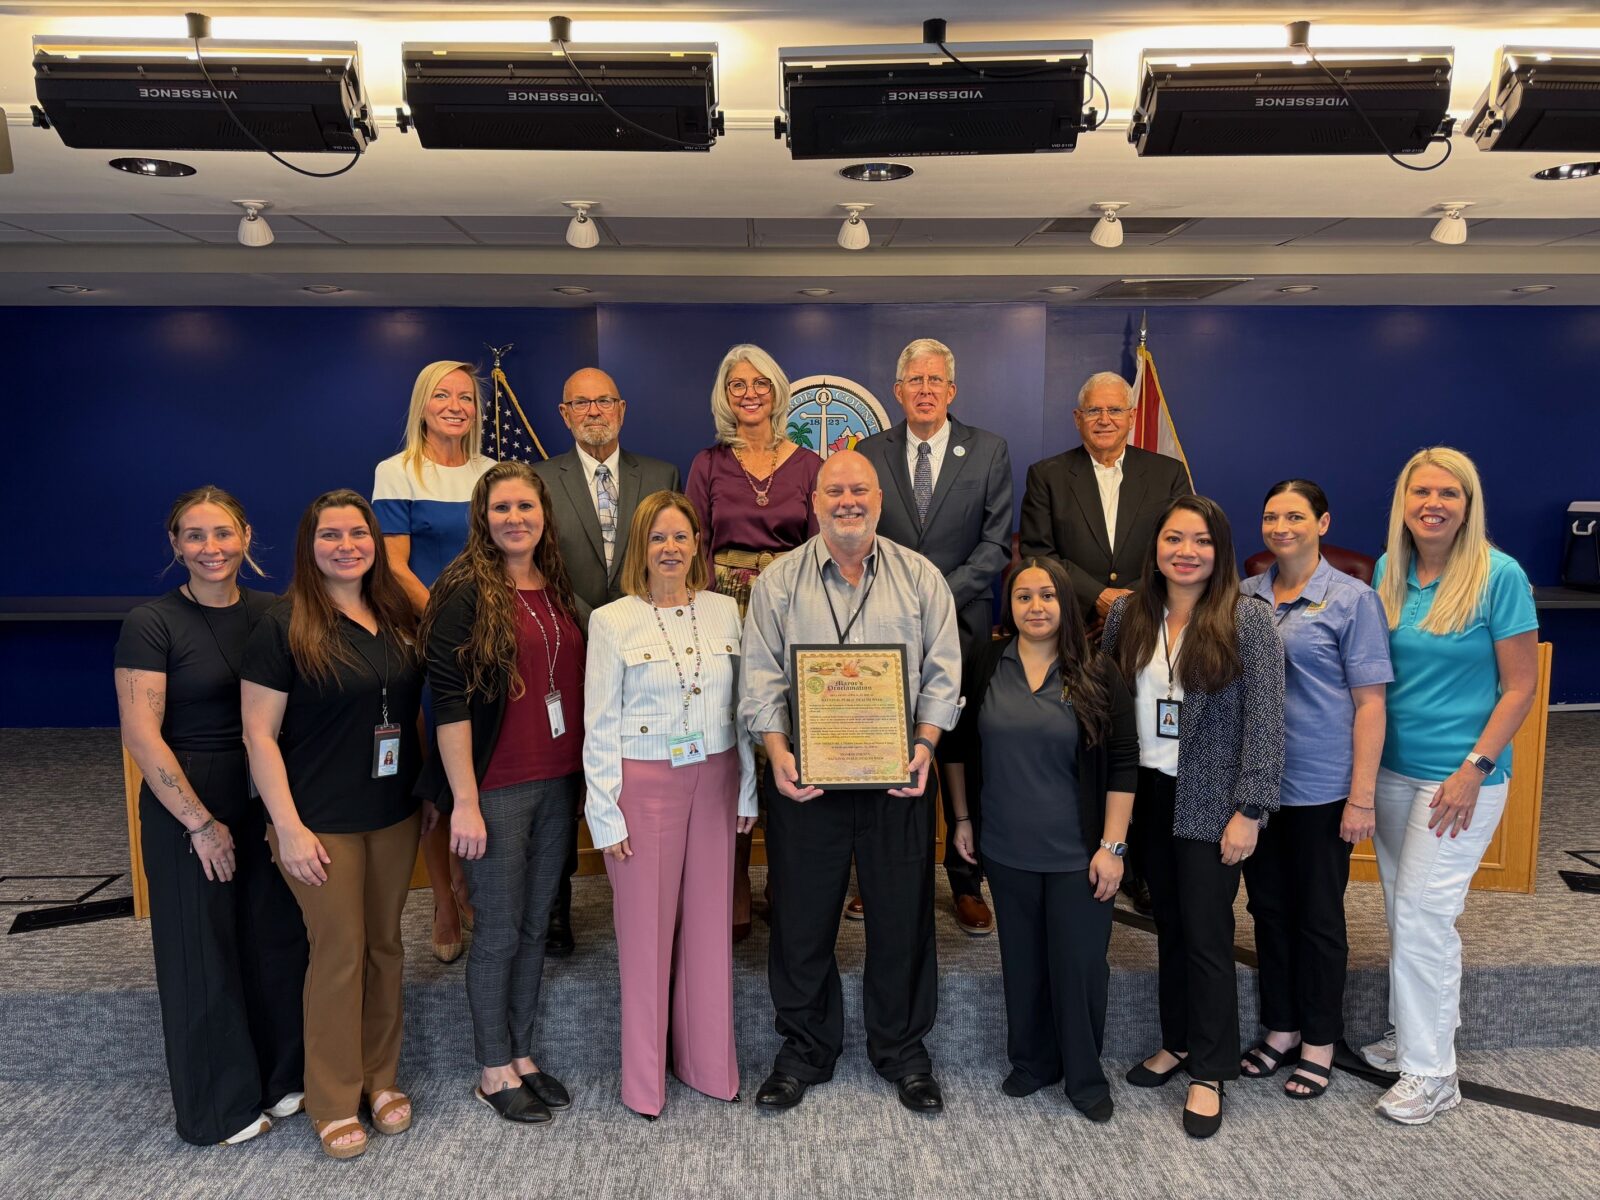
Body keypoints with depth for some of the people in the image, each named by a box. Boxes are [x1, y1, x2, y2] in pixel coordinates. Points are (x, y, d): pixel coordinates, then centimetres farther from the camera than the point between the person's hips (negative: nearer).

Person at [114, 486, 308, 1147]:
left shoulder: (274, 614, 3)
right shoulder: (151, 623, -10)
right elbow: (141, 734, -13)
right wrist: (201, 822, -12)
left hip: (269, 801, 4)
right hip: (188, 806, -4)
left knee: (277, 938, 12)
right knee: (203, 953, 8)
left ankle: (282, 1077, 33)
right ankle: (221, 1105, 28)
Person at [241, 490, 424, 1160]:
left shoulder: (397, 617, 5)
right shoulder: (285, 626, -11)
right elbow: (258, 733, -12)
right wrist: (288, 827, -15)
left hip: (396, 814, 5)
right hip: (323, 823, -5)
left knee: (385, 944, 14)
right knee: (339, 953, 4)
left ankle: (381, 1077, 32)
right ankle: (334, 1101, 22)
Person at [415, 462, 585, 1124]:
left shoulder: (558, 591, 10)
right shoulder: (466, 593, -10)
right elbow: (449, 702, -14)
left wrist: (584, 776, 11)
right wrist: (465, 802, -17)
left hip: (559, 783, 6)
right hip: (496, 789, -6)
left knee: (535, 925, 15)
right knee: (499, 932, 5)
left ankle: (521, 1053, 31)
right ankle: (493, 1071, 23)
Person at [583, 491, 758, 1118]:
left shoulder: (724, 612, 4)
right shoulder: (612, 621, -4)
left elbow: (741, 705, 8)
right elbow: (600, 725, -3)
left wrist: (747, 790, 8)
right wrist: (605, 813, -6)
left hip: (714, 780, 3)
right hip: (644, 784, -3)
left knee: (709, 922, 11)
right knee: (646, 928, 6)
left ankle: (708, 1060, 28)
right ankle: (645, 1076, 24)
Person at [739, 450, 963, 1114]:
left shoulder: (920, 577, 4)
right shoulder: (778, 581, 3)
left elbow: (942, 673, 3)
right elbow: (761, 679, 0)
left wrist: (925, 745, -10)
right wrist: (778, 754, -12)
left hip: (897, 780, 1)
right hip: (805, 779, 0)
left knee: (903, 919, 10)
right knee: (802, 921, 10)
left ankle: (903, 1050, 31)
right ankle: (804, 1050, 30)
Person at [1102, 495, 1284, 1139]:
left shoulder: (1247, 618, -10)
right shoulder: (1126, 614, 2)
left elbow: (1265, 721, -12)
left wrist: (1249, 810, -14)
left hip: (1209, 804, -4)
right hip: (1147, 794, 4)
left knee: (1206, 935, 4)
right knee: (1168, 924, 16)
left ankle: (1209, 1072, 20)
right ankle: (1177, 1042, 33)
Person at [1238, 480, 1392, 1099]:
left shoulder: (1352, 599, -7)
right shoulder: (1245, 595, 4)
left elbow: (1370, 702, -8)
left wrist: (1361, 797, -12)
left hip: (1321, 789, -4)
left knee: (1318, 917, 10)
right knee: (1268, 908, 15)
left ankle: (1319, 1042, 27)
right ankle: (1280, 1028, 32)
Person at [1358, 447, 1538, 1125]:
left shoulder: (1500, 575, -12)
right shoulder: (1389, 570, 3)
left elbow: (1520, 686, -9)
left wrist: (1475, 768, -15)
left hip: (1458, 775, -5)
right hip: (1393, 768, 5)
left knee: (1420, 916, -3)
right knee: (1402, 912, 14)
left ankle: (1431, 1074, 12)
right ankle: (1412, 1034, 32)